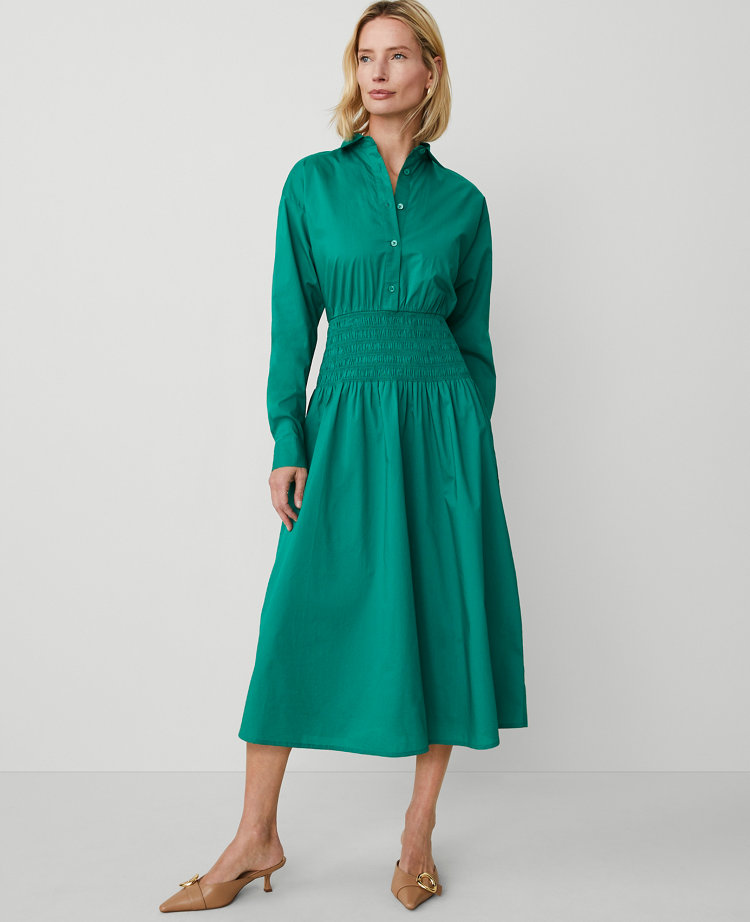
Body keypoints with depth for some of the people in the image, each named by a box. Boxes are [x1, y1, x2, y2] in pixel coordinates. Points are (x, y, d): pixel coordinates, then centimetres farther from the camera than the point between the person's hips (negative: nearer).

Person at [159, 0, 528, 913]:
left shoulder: (462, 201, 7)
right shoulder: (313, 182, 5)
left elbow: (473, 335, 11)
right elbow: (293, 323, 2)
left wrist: (471, 442, 8)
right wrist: (286, 445, -4)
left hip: (441, 420, 1)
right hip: (344, 420, -1)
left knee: (441, 614, 3)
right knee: (302, 615, 0)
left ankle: (419, 830, 21)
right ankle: (256, 838, 15)